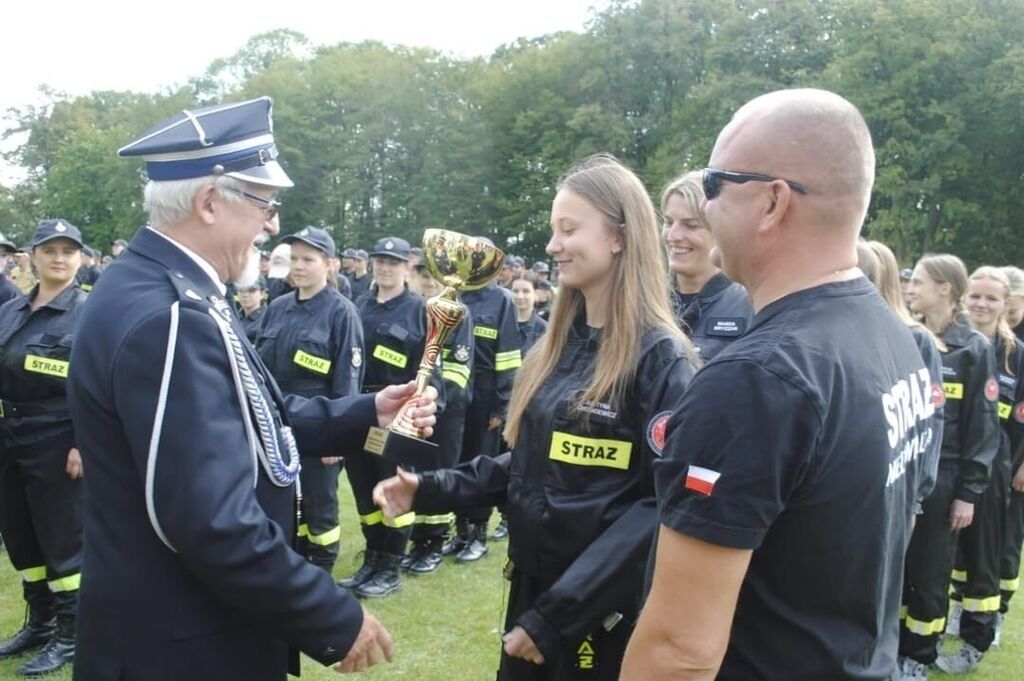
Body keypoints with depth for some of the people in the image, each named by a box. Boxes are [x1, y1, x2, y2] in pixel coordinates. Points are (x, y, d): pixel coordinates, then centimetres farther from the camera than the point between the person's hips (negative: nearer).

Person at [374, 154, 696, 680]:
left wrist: (560, 611, -22)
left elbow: (661, 505, -21)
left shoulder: (660, 358, -16)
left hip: (605, 612, -6)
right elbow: (527, 464, 10)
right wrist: (430, 489, -3)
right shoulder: (558, 344, 5)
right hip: (531, 588, 6)